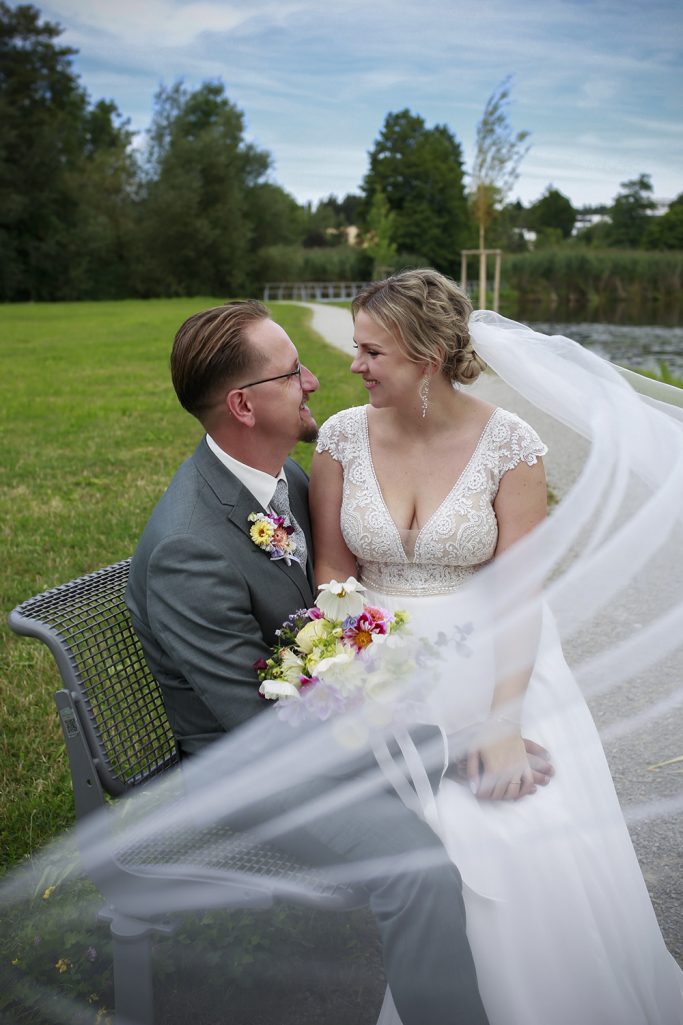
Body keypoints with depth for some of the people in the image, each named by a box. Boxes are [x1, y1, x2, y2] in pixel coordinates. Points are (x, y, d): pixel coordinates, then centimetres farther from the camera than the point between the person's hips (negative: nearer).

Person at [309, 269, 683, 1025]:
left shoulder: (508, 443, -8)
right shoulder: (344, 436, -1)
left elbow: (520, 592, -10)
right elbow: (332, 571, 1)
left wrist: (503, 719, -19)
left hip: (492, 661, -1)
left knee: (538, 857, -14)